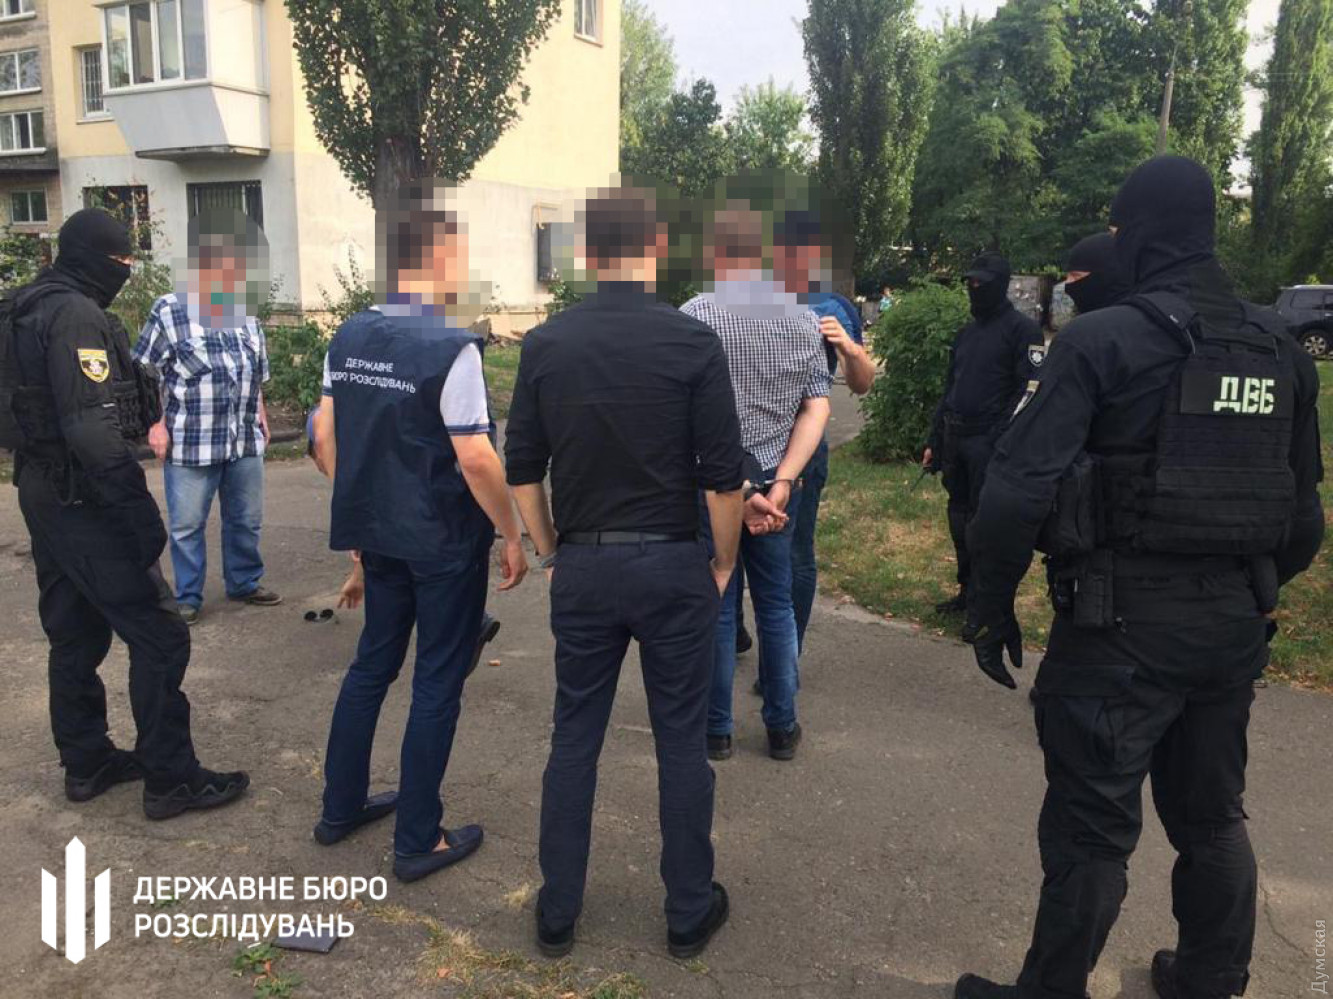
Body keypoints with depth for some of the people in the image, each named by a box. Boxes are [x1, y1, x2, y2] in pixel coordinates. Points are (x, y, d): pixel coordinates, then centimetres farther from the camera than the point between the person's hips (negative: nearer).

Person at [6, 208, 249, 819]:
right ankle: (170, 779, 3)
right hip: (84, 504, -10)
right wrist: (141, 512, -24)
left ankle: (85, 763, 29)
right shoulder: (78, 316, -18)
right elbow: (93, 430, -26)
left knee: (75, 635, 18)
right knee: (158, 638, -4)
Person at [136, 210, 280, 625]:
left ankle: (245, 583, 33)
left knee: (246, 520, 15)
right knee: (187, 526, 6)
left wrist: (260, 412, 15)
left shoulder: (245, 315, 9)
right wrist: (156, 423, -9)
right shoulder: (169, 312, -8)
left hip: (245, 440, 5)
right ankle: (187, 598, 20)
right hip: (190, 442, -5)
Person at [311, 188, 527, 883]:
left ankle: (340, 806, 34)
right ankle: (418, 840, 17)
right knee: (438, 683, 6)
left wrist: (358, 511, 19)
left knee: (372, 663, 21)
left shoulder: (348, 339, 2)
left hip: (378, 534, 7)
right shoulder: (450, 347, -19)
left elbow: (326, 439, 8)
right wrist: (512, 535, -9)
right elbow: (477, 461, -20)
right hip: (445, 541, -7)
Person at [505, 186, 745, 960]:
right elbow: (724, 476, -10)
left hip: (583, 565, 3)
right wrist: (724, 563, 4)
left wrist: (551, 553, 14)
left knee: (575, 739, 14)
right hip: (672, 563, -2)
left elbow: (522, 468, 2)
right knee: (682, 743, 11)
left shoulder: (546, 344, -1)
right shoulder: (694, 342, -10)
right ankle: (690, 914, 25)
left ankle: (558, 914, 25)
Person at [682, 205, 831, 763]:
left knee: (715, 606, 8)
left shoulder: (695, 316, -11)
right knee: (776, 604, 15)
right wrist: (782, 482, -10)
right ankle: (782, 728, 24)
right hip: (776, 480, 4)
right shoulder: (803, 318, 4)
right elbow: (817, 408, -3)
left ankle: (715, 731, 20)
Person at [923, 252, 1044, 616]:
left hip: (989, 442, -7)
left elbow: (1028, 390, -14)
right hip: (955, 437, 7)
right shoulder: (966, 333, 18)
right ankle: (968, 590, 24)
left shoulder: (1022, 330, -6)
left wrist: (1000, 441, -21)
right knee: (959, 518, 12)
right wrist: (933, 442, 18)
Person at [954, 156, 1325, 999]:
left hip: (1122, 622, -6)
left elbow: (1020, 486, -19)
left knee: (1092, 830, 4)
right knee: (1212, 817, 22)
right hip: (1234, 624, 7)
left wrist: (993, 600, -8)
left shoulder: (1104, 339, -13)